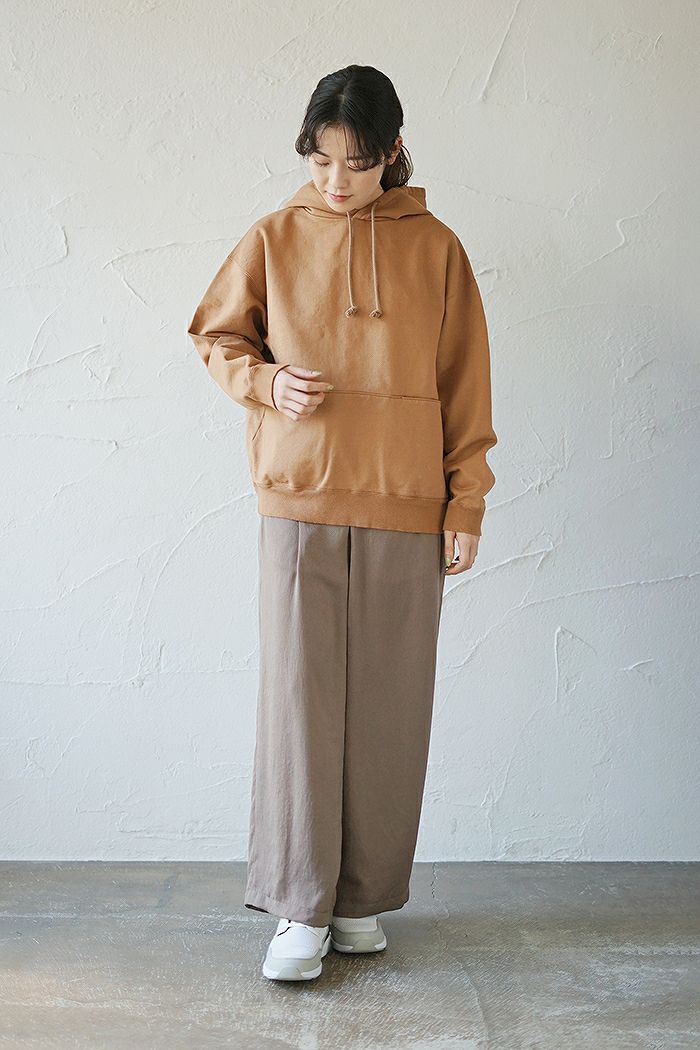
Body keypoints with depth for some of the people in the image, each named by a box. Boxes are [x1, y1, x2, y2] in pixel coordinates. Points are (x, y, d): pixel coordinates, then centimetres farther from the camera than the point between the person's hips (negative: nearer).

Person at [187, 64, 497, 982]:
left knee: (389, 707, 4)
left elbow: (465, 384, 6)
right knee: (299, 698, -2)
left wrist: (467, 501, 2)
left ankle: (363, 899, 19)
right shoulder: (274, 238, 5)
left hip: (406, 509, 1)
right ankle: (301, 906, 9)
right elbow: (217, 337, 15)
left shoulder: (436, 248, 5)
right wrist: (267, 382, -6)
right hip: (300, 501, 0)